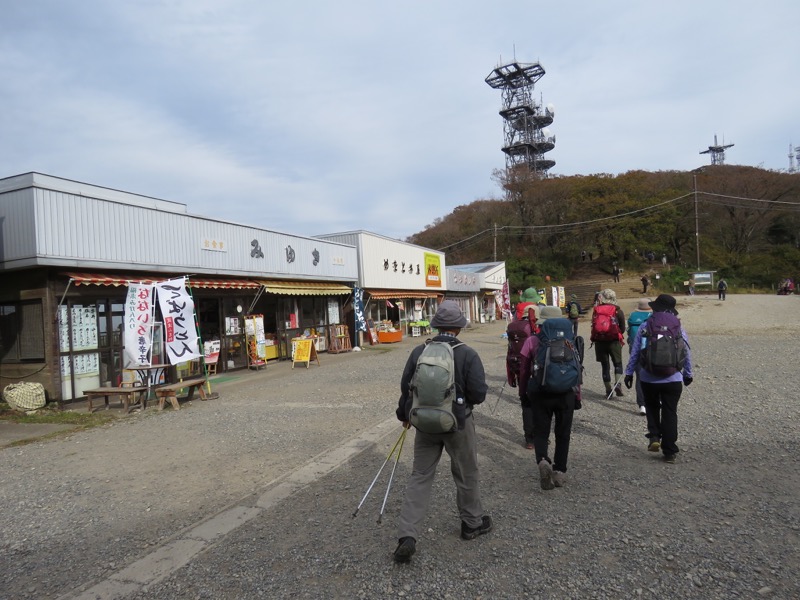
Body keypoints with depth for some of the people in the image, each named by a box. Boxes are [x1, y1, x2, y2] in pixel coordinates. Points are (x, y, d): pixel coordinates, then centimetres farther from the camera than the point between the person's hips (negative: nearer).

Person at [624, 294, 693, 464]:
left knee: (652, 407, 23)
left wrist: (629, 373, 8)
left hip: (649, 379, 0)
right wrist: (688, 374, 19)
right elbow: (687, 354, 5)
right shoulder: (678, 328, -3)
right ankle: (669, 452, 12)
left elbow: (634, 353, -3)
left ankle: (654, 437, 8)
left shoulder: (644, 328, -6)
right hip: (673, 379, 0)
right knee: (670, 413, 8)